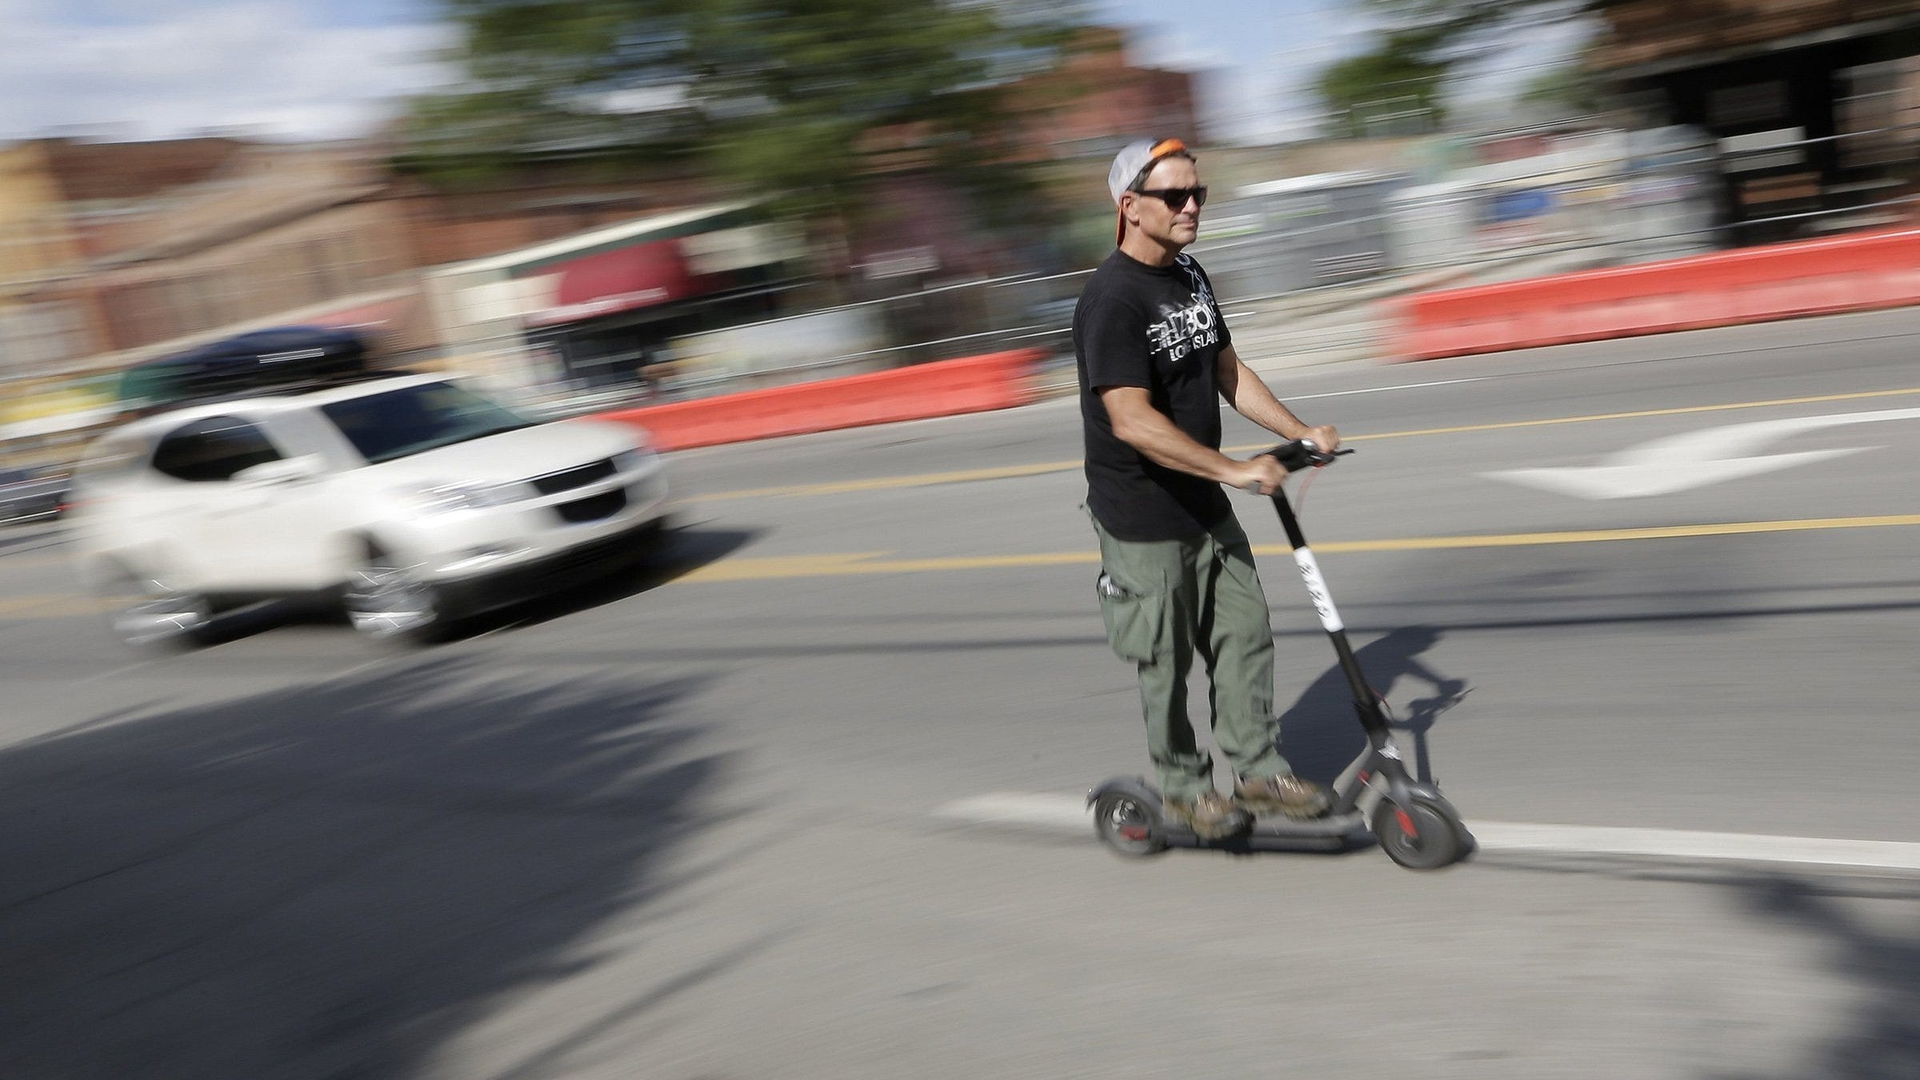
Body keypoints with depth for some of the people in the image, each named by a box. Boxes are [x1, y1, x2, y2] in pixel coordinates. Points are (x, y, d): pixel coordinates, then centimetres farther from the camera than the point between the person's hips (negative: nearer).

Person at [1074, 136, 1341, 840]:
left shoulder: (1190, 276, 8)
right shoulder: (1112, 299, -21)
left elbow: (1227, 372, 14)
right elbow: (1133, 420, -28)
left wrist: (1299, 431, 4)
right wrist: (1233, 470, -28)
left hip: (1205, 505, 8)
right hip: (1143, 517, -8)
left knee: (1246, 632, 12)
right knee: (1165, 661, 6)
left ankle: (1258, 768, 26)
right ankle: (1183, 787, 25)